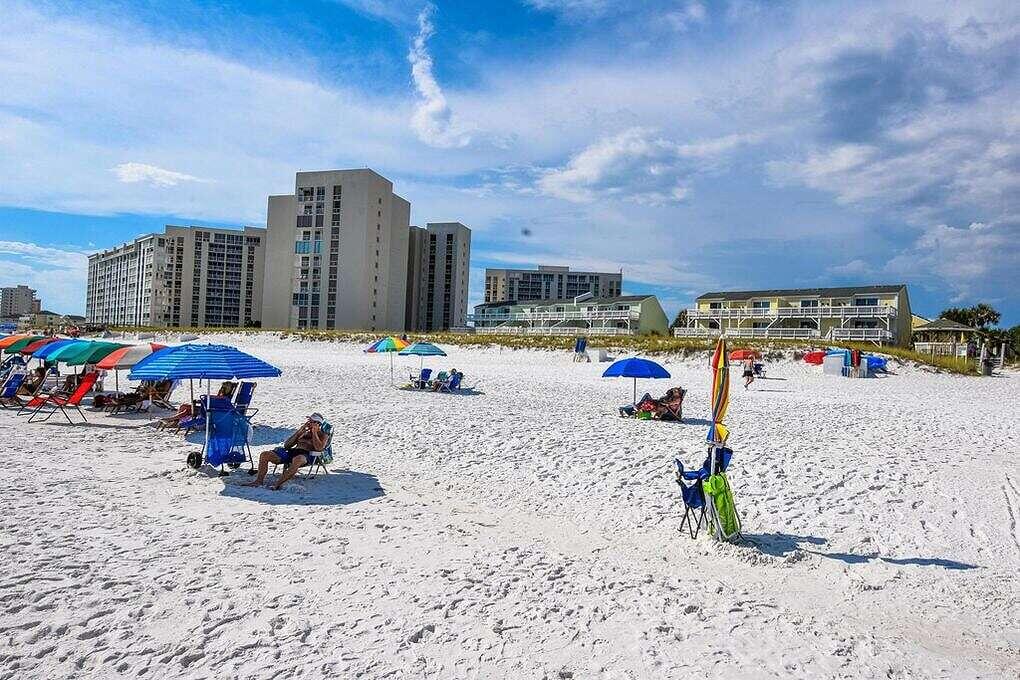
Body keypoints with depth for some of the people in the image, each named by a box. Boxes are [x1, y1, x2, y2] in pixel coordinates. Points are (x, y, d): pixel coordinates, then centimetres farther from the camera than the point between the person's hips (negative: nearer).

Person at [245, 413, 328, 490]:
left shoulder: (322, 435, 14)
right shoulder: (304, 432, 29)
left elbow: (319, 448, -8)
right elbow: (287, 445, 19)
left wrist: (314, 432, -1)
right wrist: (299, 431, 11)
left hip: (305, 454, -7)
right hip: (291, 452, 7)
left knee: (297, 460, -45)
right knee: (264, 455, -10)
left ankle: (278, 484, -42)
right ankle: (259, 481, -10)